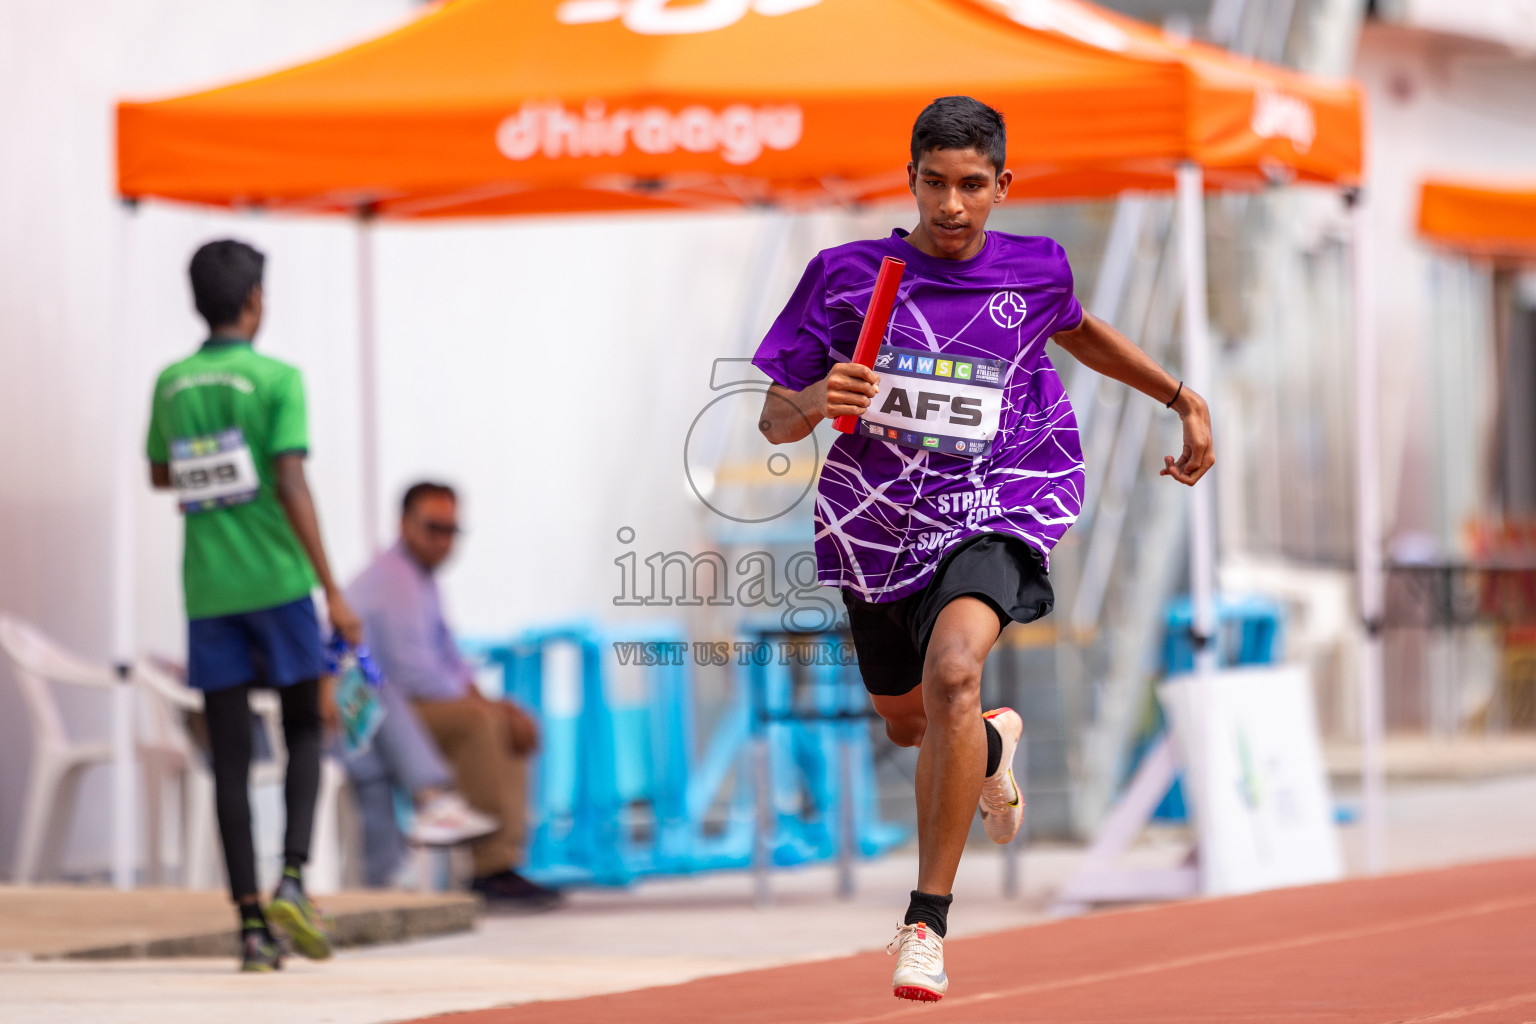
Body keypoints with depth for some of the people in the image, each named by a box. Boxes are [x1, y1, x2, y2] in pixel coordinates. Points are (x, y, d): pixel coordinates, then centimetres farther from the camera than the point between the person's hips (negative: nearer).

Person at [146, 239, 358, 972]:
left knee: (230, 758, 3)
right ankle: (292, 878, -9)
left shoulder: (171, 384, 6)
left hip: (208, 592, 3)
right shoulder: (277, 381, -7)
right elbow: (292, 488, -14)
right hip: (277, 582, -3)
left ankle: (250, 922, -4)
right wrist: (333, 593, -13)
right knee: (304, 732, 11)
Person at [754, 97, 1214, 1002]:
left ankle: (928, 924, -26)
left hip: (992, 518, -3)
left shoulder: (1036, 270, -1)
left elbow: (1077, 330, 24)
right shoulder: (846, 275, -5)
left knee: (952, 674, -31)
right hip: (877, 524, 3)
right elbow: (776, 420, -3)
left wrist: (1185, 401, 23)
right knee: (909, 725, 21)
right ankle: (992, 746, 62)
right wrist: (817, 402, -25)